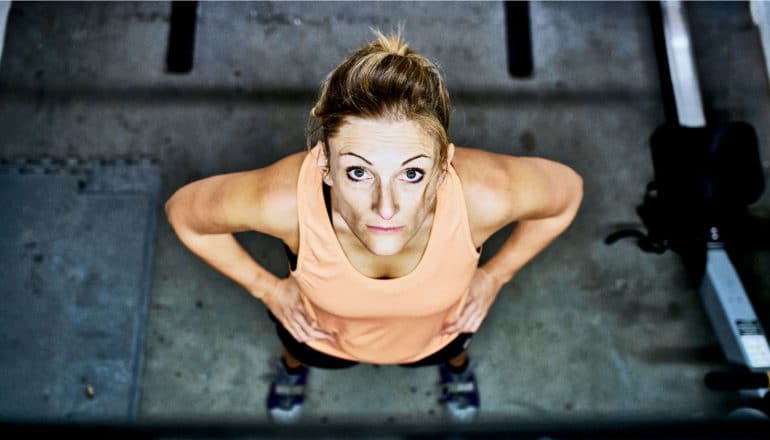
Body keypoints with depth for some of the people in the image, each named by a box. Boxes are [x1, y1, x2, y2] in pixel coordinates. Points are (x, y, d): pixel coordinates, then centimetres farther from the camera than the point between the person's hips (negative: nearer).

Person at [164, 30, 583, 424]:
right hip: (326, 327, 0)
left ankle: (456, 360, 75)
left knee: (449, 348, 37)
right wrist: (268, 288, -14)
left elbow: (568, 191, -18)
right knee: (305, 350, 35)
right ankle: (293, 362, 73)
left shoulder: (484, 194, -43)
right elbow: (182, 211, -21)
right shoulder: (285, 200, -44)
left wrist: (494, 275, -11)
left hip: (438, 326, 1)